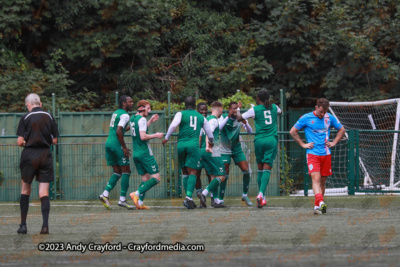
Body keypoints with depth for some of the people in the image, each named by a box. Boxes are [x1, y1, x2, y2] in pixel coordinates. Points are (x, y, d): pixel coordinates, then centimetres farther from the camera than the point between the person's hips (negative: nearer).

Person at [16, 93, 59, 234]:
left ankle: (23, 225, 12)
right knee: (44, 193, 1)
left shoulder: (26, 118, -4)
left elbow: (20, 142, -7)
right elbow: (54, 140, 4)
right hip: (45, 155, 1)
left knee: (25, 190, 13)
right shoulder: (49, 117, 3)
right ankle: (45, 224, -13)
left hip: (29, 155, -1)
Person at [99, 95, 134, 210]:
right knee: (126, 171, -2)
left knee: (117, 172, 12)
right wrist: (124, 147, -18)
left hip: (108, 143, 9)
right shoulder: (124, 115, -11)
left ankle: (105, 194, -2)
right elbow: (118, 131, -21)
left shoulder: (115, 113, 18)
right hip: (117, 144, -9)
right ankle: (122, 199, -4)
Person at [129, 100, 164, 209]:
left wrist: (150, 121, 28)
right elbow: (143, 136, -21)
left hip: (136, 154, 9)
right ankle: (137, 194, -18)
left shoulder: (133, 119, 14)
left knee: (145, 178, 13)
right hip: (145, 153, -9)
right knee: (155, 178, -6)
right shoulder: (142, 119, -13)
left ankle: (140, 203, 1)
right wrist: (155, 135, -9)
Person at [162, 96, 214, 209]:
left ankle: (188, 198, 5)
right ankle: (189, 196, -24)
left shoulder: (181, 114, 7)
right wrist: (211, 142, 43)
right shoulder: (201, 117, 15)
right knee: (192, 172, -5)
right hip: (193, 145, -1)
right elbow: (209, 133, 24)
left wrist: (166, 138, -2)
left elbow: (173, 125, -11)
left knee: (185, 173, 11)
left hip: (181, 145, 1)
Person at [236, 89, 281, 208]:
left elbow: (239, 118, 6)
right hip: (272, 140, 1)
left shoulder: (255, 110, 0)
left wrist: (237, 110, 25)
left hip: (259, 140, -1)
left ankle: (262, 197, 14)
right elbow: (280, 112, 33)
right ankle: (261, 194, -24)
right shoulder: (274, 107, 9)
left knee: (260, 169, 12)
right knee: (267, 169, -5)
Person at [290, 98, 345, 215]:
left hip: (326, 154, 4)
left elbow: (342, 129, 23)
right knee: (316, 178, -19)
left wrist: (334, 142, 10)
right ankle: (321, 202, -35)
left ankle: (317, 206, 17)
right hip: (312, 154, -4)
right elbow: (293, 131, 6)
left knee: (322, 181, 7)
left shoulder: (330, 118, 8)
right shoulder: (306, 118, -2)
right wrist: (303, 144, 0)